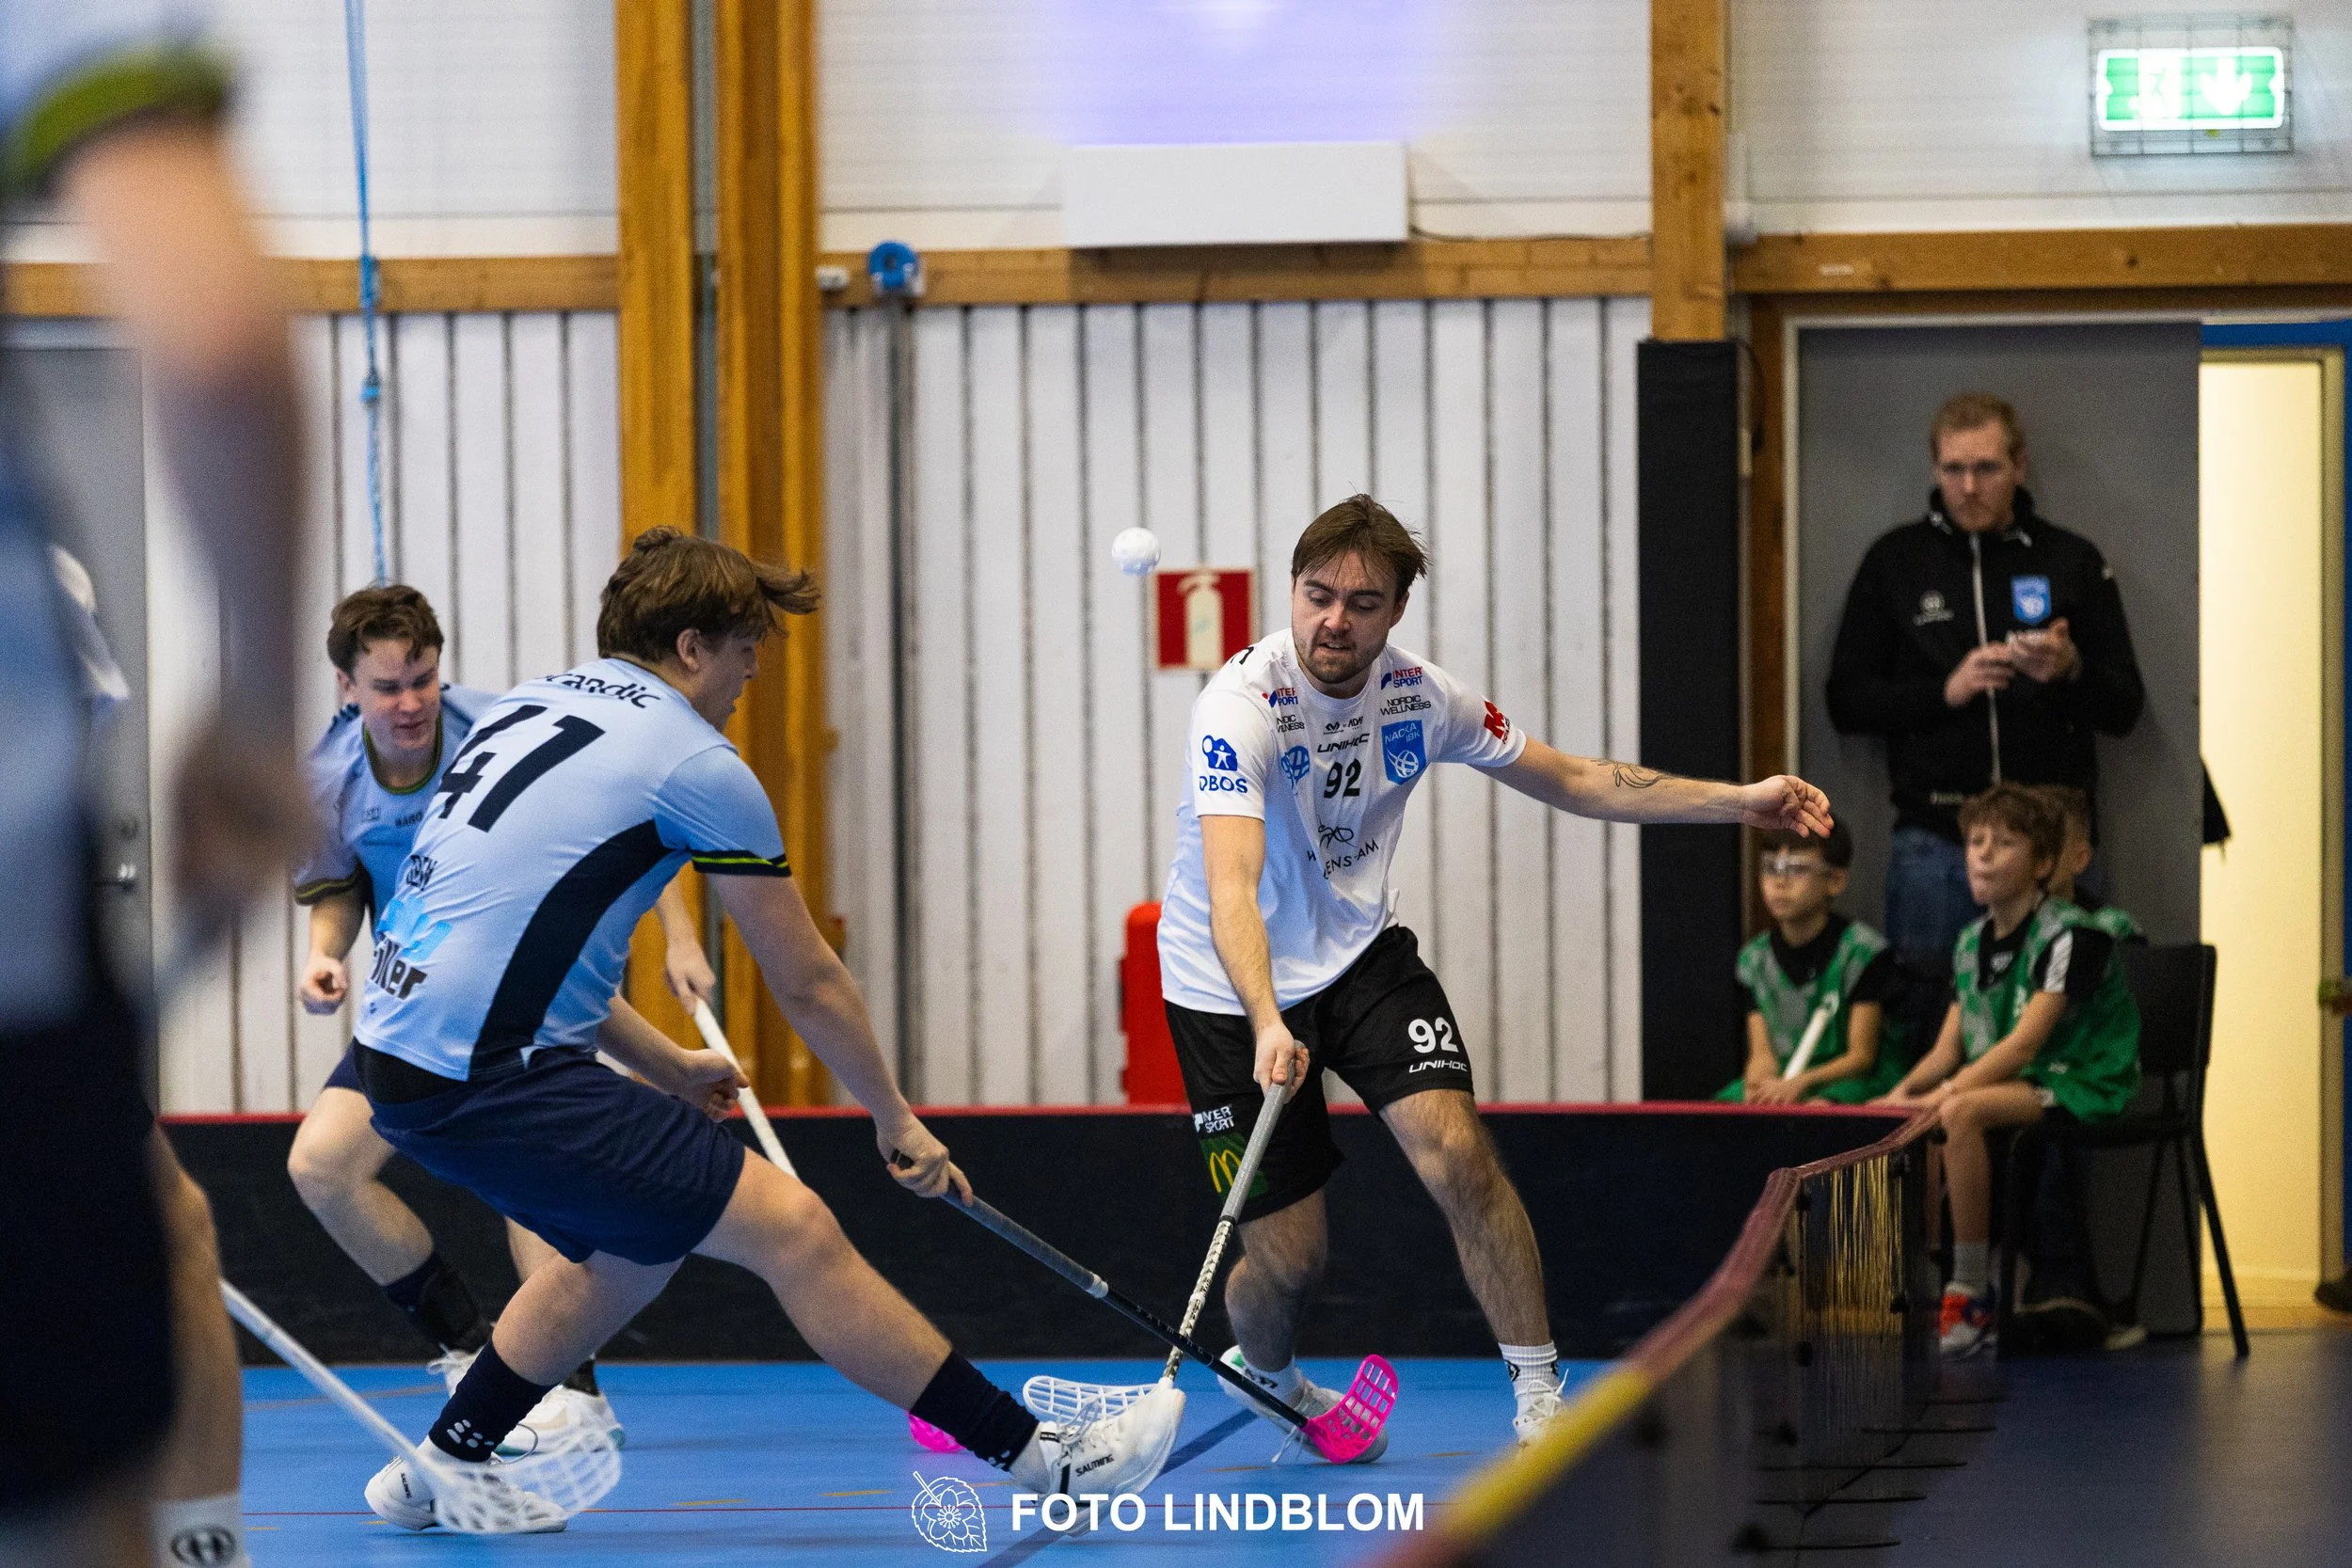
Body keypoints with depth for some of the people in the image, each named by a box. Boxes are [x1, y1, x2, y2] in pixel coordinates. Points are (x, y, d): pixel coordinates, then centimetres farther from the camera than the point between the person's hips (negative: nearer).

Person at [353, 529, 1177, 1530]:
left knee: (630, 1249, 27)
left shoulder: (530, 706, 17)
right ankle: (1035, 1456, -7)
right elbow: (808, 984, 3)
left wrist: (659, 1066, 30)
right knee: (793, 1229, -7)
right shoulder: (696, 764, -5)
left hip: (404, 1048, 9)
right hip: (488, 1077, -9)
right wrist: (895, 1120, 16)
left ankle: (441, 1470, 35)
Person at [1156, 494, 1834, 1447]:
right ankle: (1263, 1371, 33)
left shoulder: (1417, 692, -7)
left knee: (1456, 1152, -20)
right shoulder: (1242, 706, -26)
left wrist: (1740, 802, -1)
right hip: (1231, 987, -4)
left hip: (1362, 954, 4)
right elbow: (1231, 886, -39)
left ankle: (1541, 1397, -8)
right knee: (1286, 1255, -3)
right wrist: (1266, 1025, -56)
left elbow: (1571, 781, 7)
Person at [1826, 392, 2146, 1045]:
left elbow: (2125, 708, 8)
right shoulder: (1897, 561, 9)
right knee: (1924, 1021, -1)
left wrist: (2071, 671, -13)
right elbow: (1846, 700, 7)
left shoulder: (2072, 562, 9)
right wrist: (1943, 692, -8)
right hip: (1934, 839, 0)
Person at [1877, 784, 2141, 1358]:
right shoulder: (1972, 942, 13)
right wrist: (1908, 1090, -12)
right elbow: (1949, 1049, 11)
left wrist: (1944, 1095, -28)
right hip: (2003, 1085, 8)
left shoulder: (2070, 934, -13)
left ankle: (1972, 1294, -28)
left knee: (1961, 1112, -33)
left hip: (2081, 1087, -8)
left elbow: (2023, 1044, -22)